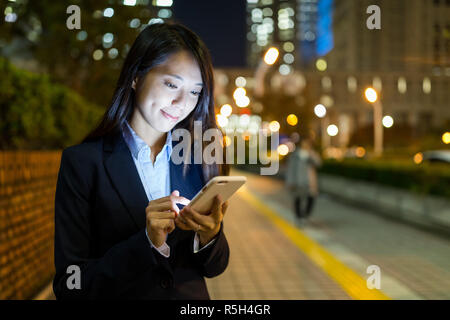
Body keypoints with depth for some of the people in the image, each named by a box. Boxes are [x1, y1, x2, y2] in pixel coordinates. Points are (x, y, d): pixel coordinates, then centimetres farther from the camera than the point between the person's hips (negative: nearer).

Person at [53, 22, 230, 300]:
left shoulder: (199, 159, 1)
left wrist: (209, 238, -14)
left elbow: (215, 267, 5)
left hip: (193, 297, 3)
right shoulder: (82, 162, -9)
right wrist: (148, 242, -23)